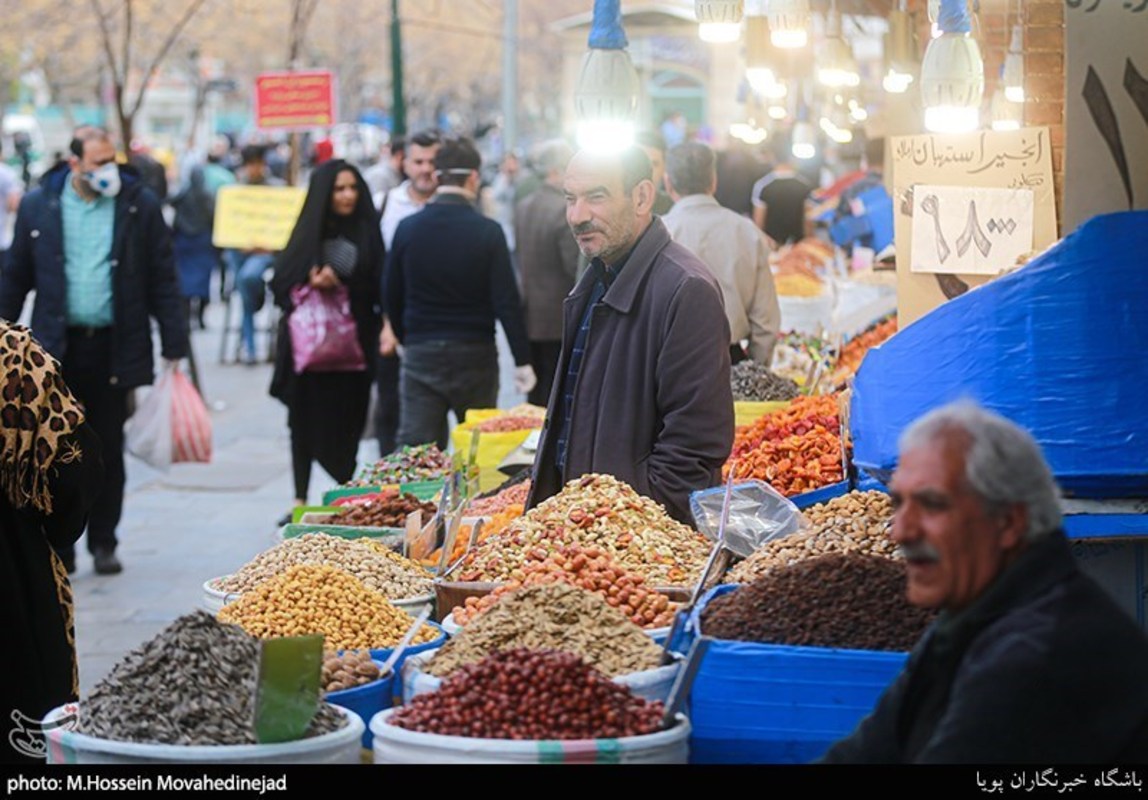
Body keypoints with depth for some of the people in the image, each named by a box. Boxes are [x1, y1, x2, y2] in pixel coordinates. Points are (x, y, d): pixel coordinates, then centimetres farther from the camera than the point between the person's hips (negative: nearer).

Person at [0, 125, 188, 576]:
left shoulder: (140, 205, 1)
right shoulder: (39, 206, 3)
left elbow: (163, 281, 2)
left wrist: (174, 346, -2)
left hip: (115, 348, 0)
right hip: (57, 350, 0)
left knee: (109, 451, 7)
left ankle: (103, 542, 18)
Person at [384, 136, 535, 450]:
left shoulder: (408, 229, -1)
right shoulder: (487, 232, -8)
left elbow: (392, 296, 7)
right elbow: (506, 301, -10)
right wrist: (522, 361, -6)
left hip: (420, 354, 1)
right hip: (475, 354, -1)